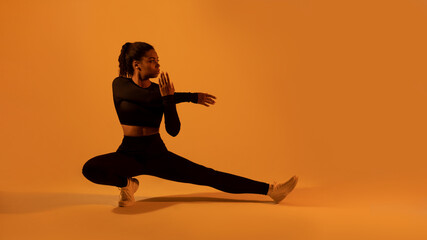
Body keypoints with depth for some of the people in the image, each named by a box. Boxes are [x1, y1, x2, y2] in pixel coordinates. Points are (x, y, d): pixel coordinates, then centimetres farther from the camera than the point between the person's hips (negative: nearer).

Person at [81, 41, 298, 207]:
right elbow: (147, 98, -26)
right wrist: (191, 97, -21)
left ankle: (270, 189, -10)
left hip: (158, 155, 2)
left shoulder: (161, 91, 0)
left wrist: (168, 98, -25)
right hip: (129, 155, -2)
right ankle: (126, 183, -4)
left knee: (209, 176, -8)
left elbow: (173, 130, -10)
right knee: (90, 169, -33)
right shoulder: (120, 85, -8)